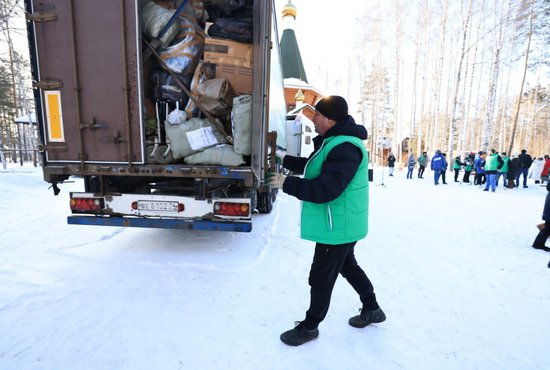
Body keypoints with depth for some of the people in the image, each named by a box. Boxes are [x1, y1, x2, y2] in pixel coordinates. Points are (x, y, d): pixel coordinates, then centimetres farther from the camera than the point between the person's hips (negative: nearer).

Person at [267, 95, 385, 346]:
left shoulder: (345, 148, -26)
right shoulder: (334, 140, 9)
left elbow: (325, 189, -33)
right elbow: (312, 166, 17)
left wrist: (287, 184, -26)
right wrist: (284, 160, 9)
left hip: (338, 226, -11)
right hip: (340, 224, 11)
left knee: (321, 277, 6)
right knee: (348, 266, 26)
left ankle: (310, 326, 28)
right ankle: (372, 309, 46)